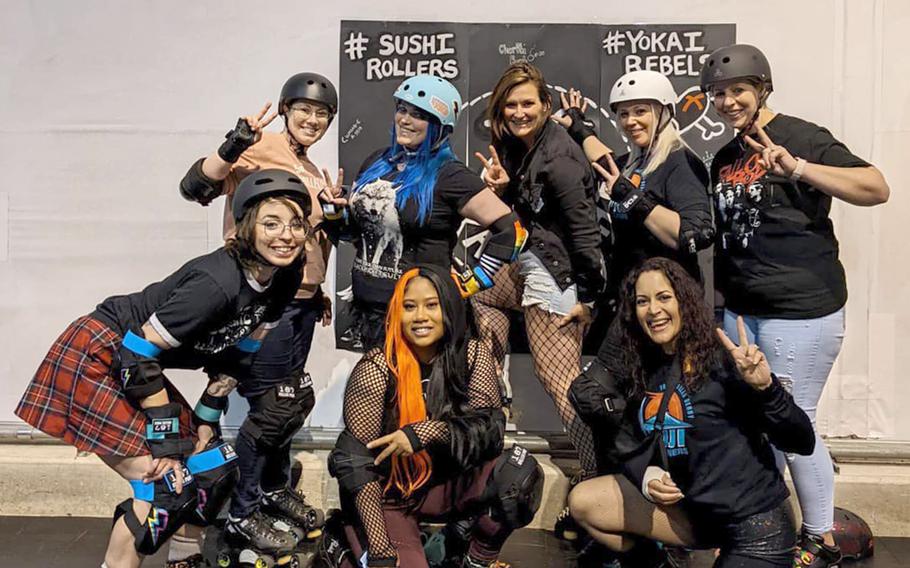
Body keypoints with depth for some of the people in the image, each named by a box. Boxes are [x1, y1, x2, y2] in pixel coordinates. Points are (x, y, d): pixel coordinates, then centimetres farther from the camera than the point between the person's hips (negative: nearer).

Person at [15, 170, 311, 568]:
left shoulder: (280, 282, -6)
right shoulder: (217, 281, -31)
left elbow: (235, 354, 3)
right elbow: (139, 352, -26)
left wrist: (204, 423, 3)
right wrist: (166, 437, -21)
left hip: (136, 364, 8)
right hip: (93, 359, -8)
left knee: (210, 469, 7)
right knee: (168, 485, -14)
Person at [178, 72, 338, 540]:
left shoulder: (316, 175, 14)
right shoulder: (262, 148, -11)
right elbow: (194, 187, -22)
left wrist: (319, 291, 21)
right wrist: (235, 144, -34)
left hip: (301, 300, 8)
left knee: (293, 399, 19)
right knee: (270, 406, -1)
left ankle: (273, 487, 39)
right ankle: (240, 512, 18)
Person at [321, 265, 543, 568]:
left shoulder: (473, 355, -10)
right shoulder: (377, 369, -20)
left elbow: (490, 427, -17)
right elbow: (355, 462, -21)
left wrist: (426, 432, -34)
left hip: (447, 483, 3)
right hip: (386, 494, -3)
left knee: (521, 473, -21)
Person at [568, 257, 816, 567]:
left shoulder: (722, 359, -19)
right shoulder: (640, 370, 1)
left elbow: (802, 443, -20)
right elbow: (628, 446, 8)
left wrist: (765, 387, -36)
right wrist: (646, 476, -12)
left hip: (757, 526, -6)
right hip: (693, 510, 6)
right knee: (583, 501, 0)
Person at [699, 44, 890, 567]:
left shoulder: (800, 136, -9)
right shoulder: (725, 159, 14)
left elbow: (878, 189, -20)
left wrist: (798, 168, -31)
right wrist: (721, 294, 17)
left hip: (800, 311, -7)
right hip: (740, 310, 8)